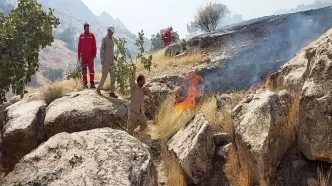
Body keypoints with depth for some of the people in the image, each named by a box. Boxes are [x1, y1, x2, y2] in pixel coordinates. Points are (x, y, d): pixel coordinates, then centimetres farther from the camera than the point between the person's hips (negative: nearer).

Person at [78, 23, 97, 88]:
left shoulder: (92, 35, 1)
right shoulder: (81, 36, 5)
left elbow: (94, 46, 1)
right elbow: (79, 46, 8)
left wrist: (94, 54, -5)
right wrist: (79, 55, 6)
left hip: (90, 56, -2)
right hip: (83, 56, 2)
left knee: (91, 69, -8)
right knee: (84, 70, 7)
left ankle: (92, 83, -7)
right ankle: (85, 83, 13)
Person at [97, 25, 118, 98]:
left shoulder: (112, 39, 16)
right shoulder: (104, 39, -6)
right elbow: (101, 50, -10)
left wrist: (114, 57, 14)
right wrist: (102, 60, -17)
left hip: (111, 61, 7)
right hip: (106, 61, -7)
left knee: (113, 76, 1)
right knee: (104, 76, -1)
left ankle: (112, 92, 4)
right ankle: (98, 88, 18)